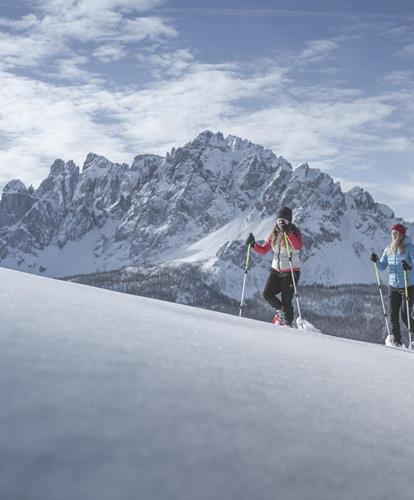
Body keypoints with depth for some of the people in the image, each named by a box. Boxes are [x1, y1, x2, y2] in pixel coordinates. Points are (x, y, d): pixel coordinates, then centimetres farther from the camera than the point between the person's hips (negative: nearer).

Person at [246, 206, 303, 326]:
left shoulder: (295, 233, -8)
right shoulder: (273, 234, 7)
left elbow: (298, 246, -29)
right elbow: (264, 250, 10)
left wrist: (288, 233, -38)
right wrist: (253, 245, -7)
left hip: (291, 271, -5)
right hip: (276, 270, 5)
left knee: (286, 301, -6)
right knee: (267, 294, -10)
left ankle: (288, 323, 11)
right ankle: (280, 311, 14)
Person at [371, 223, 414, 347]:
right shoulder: (388, 250, 6)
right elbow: (382, 267, 10)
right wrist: (376, 260, -10)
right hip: (393, 287, 5)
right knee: (393, 315, 3)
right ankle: (396, 341, 16)